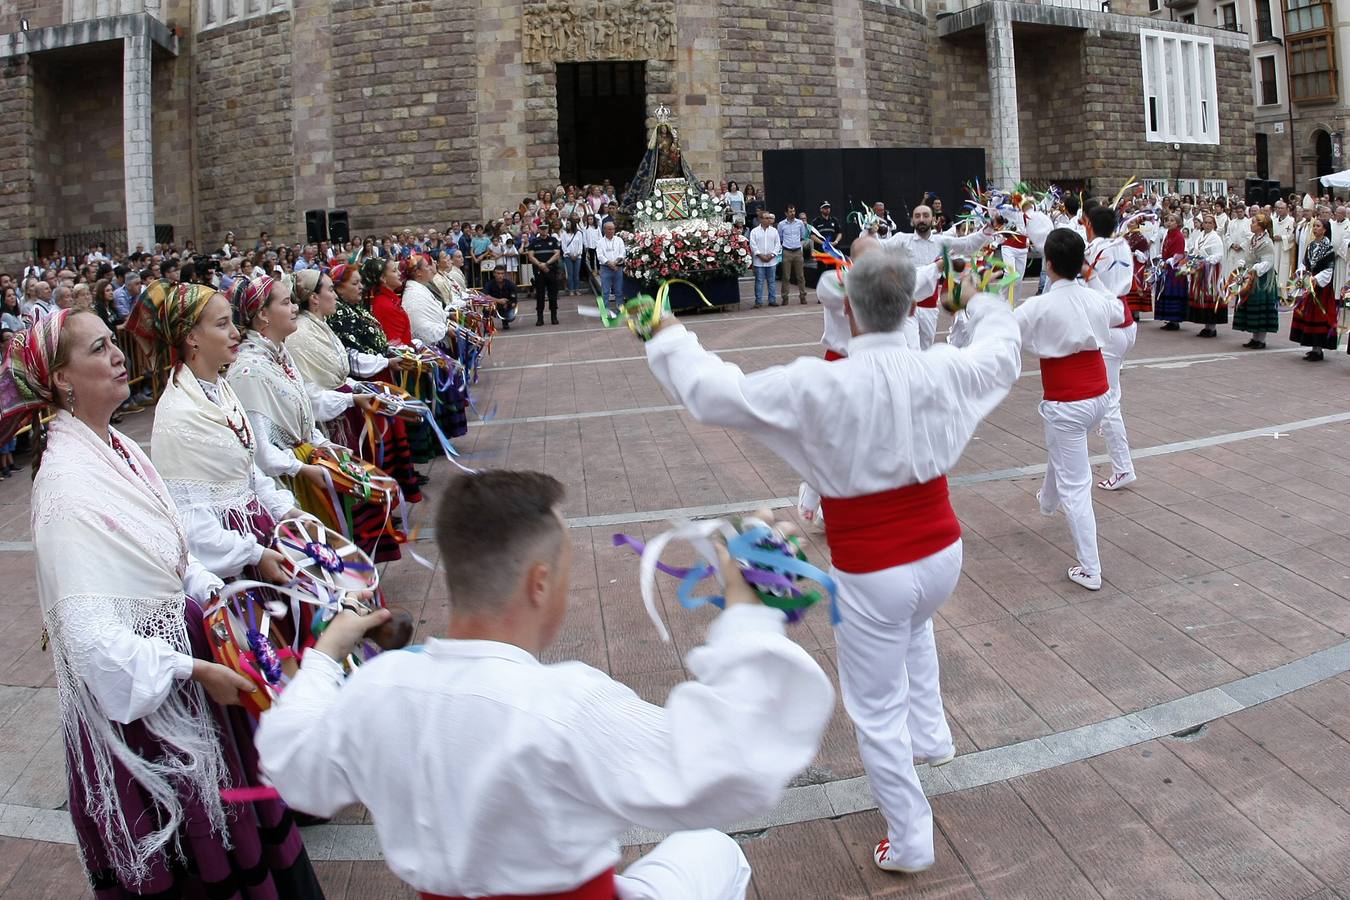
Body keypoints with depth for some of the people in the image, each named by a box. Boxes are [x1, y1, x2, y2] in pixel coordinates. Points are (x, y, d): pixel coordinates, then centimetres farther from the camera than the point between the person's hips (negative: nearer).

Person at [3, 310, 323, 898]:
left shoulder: (119, 448, 1)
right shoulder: (66, 485, -25)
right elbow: (89, 629, -27)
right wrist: (195, 670, -23)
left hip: (180, 639, 8)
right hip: (138, 684, -8)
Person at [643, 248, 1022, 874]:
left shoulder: (818, 387, -22)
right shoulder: (942, 371, -8)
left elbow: (713, 394, -13)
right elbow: (1003, 352, 16)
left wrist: (669, 338, 4)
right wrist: (982, 305, 35)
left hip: (871, 575, -5)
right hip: (942, 557, 5)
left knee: (877, 711, 12)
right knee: (915, 624, 40)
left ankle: (909, 840, 25)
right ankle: (928, 733, 47)